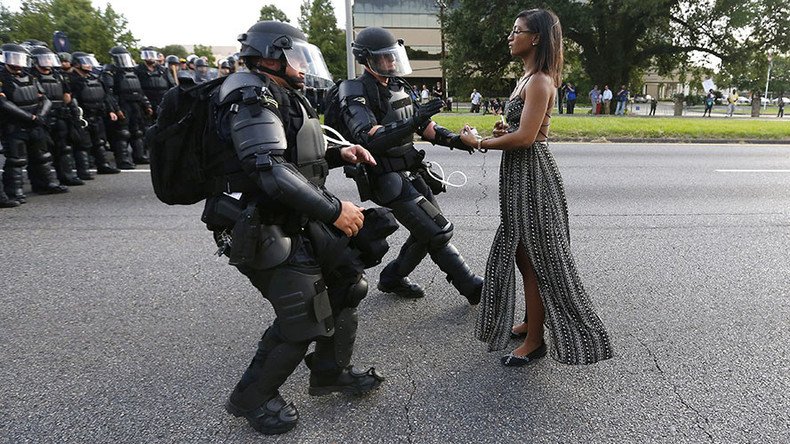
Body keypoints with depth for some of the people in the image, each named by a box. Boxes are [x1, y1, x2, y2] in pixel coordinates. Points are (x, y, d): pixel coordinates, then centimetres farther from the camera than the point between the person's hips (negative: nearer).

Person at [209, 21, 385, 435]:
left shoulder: (284, 97, 15)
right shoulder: (252, 99, -17)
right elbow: (271, 171, -29)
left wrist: (338, 153, 6)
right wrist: (334, 210, -28)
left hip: (305, 224, 10)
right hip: (272, 234, -10)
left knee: (346, 284, 15)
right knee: (302, 322, -5)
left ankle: (330, 373, 33)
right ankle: (251, 398, 19)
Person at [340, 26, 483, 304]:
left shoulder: (397, 87, 12)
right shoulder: (357, 94, -14)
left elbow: (423, 125, 16)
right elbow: (370, 140, -29)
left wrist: (454, 139, 0)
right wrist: (413, 122, -37)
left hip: (412, 173, 9)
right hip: (390, 181, -9)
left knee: (427, 233, 13)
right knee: (438, 233, -8)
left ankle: (392, 278, 30)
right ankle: (473, 288, 6)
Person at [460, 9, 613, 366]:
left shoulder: (539, 81, -16)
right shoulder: (527, 78, 14)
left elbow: (526, 136, -24)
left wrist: (480, 143, -14)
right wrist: (503, 131, 3)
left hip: (532, 174, -10)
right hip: (520, 174, 10)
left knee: (534, 257, -1)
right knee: (522, 253, 17)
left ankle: (535, 340, 12)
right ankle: (530, 322, 33)